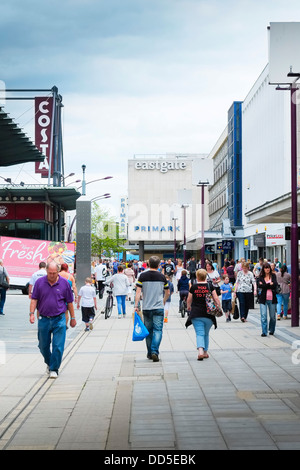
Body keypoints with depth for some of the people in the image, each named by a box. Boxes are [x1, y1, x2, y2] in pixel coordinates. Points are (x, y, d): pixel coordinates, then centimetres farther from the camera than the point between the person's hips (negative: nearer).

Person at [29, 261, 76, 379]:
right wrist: (32, 313, -10)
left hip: (59, 320, -2)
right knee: (43, 346, 12)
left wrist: (73, 318, 10)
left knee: (58, 346, -6)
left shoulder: (64, 283, -1)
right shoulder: (39, 282, 0)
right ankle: (49, 363, 37)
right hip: (43, 319, 2)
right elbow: (34, 299, 3)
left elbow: (69, 302, 6)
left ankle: (54, 369, 6)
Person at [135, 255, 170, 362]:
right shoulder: (162, 276, 2)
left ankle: (150, 353, 21)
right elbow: (167, 292, 12)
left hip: (146, 308, 1)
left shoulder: (142, 276, -2)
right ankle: (155, 352, -18)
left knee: (149, 331, 13)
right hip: (159, 308, -1)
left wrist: (136, 305, -5)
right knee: (158, 330, -2)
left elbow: (138, 292, -8)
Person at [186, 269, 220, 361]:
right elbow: (216, 299, -3)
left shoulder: (193, 287, 0)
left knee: (199, 333, -3)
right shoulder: (210, 286, 0)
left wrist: (189, 307, 30)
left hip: (196, 314, -1)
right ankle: (205, 352, 24)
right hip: (208, 314, 1)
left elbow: (189, 300, 11)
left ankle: (200, 350, -24)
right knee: (206, 334, 17)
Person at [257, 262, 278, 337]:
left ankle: (271, 330, 27)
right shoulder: (260, 277, 5)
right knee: (263, 316, -9)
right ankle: (264, 332, -6)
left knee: (273, 316, 9)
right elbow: (259, 285, -11)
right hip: (263, 299, -1)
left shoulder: (273, 276, 6)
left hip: (272, 299, 1)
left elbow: (275, 284, -9)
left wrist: (264, 285, -12)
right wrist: (270, 284, -11)